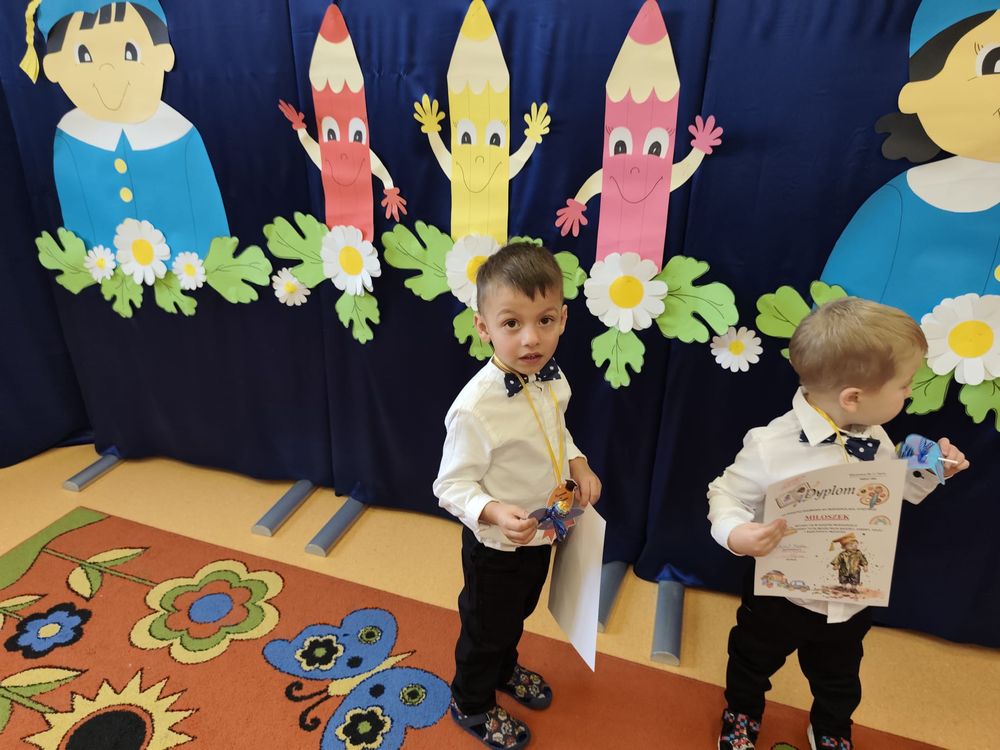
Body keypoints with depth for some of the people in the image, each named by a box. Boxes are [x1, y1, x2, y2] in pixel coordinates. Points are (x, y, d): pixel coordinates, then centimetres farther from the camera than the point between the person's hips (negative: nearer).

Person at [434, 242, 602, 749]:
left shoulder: (552, 378, -11)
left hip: (542, 535, 7)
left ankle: (505, 669, 62)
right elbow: (453, 485, -24)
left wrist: (577, 462, -7)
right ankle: (471, 703, 50)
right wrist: (493, 512, -41)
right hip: (496, 547, -6)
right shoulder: (476, 406, -34)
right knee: (486, 628, 20)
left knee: (517, 614, 32)